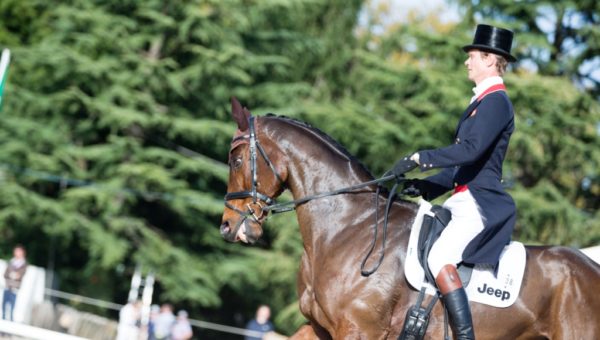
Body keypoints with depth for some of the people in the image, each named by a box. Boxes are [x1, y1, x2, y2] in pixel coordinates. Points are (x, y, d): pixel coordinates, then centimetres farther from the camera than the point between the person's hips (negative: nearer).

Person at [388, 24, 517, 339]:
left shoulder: (496, 101, -11)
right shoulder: (484, 101, 20)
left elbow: (470, 149, -25)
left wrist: (419, 158, -21)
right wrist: (426, 186, 11)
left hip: (481, 202, -11)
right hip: (464, 199, 11)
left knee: (440, 257, -28)